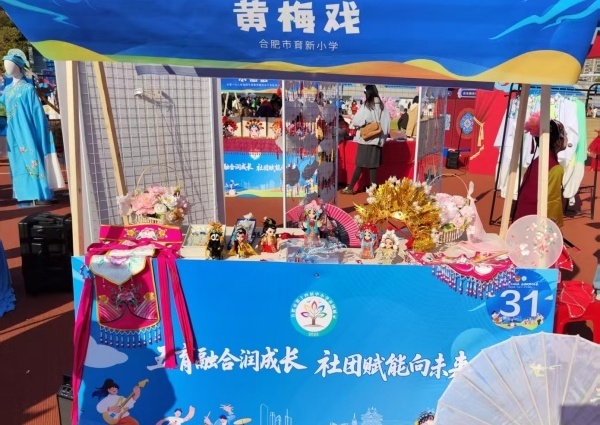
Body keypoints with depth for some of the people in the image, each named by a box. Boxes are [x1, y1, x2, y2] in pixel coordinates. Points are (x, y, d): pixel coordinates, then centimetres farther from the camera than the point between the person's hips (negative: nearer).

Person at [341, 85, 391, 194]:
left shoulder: (366, 107, -10)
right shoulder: (382, 107, 2)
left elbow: (355, 121, -9)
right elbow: (387, 124, 3)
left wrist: (362, 124, 10)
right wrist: (383, 136, 13)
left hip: (365, 139, -4)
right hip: (377, 139, 4)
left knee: (360, 165, 2)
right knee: (373, 166, 7)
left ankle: (350, 188, 10)